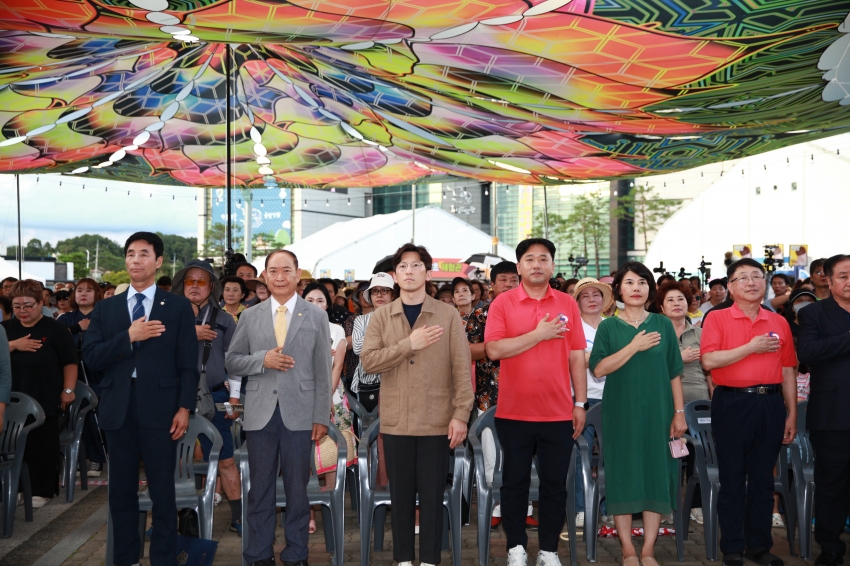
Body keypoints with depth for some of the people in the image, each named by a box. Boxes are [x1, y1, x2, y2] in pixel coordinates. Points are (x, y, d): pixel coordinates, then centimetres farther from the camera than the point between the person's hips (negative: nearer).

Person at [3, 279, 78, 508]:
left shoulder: (54, 329, -3)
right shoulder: (7, 329, 9)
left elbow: (70, 362, -3)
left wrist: (68, 390, -9)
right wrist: (13, 345, -15)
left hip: (44, 400, -4)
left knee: (43, 446, 2)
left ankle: (42, 490, 11)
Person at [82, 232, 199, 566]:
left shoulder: (178, 307, 3)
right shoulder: (105, 308, 10)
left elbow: (188, 363, 0)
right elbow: (91, 357, -1)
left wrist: (184, 407, -8)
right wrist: (129, 336, -13)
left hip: (159, 408, -3)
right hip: (118, 409, 3)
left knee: (162, 491, 3)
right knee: (121, 490, 12)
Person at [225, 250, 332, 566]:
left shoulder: (316, 316, 3)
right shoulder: (250, 317, 8)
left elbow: (322, 372, 1)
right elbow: (232, 362, 7)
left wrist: (322, 417, -3)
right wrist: (262, 360, -12)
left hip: (299, 414, -1)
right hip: (260, 414, 1)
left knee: (297, 488, 7)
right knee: (260, 488, 9)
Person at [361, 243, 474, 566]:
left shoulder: (448, 315, 1)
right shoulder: (380, 317, 6)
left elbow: (462, 368, -3)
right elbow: (368, 361, -7)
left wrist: (461, 414, -10)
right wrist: (410, 344, -15)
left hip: (436, 422, -1)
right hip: (395, 422, 2)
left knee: (432, 495, 5)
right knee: (401, 494, 10)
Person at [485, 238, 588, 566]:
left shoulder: (567, 304, 5)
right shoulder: (503, 303, -1)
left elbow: (577, 356, 5)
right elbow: (493, 350, -13)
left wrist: (580, 403, 2)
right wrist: (538, 334, -15)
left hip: (558, 412, 2)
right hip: (514, 412, -1)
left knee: (555, 484, 8)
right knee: (515, 482, 8)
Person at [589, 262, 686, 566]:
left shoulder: (663, 324, 6)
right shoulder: (608, 326, 3)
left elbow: (674, 372, 5)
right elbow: (599, 368, -10)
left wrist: (679, 412, 0)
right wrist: (634, 347, -15)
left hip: (657, 411, 1)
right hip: (621, 412, -1)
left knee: (656, 474, 2)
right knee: (623, 474, 0)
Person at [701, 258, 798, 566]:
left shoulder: (779, 322, 10)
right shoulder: (717, 318, 0)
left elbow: (788, 371, 10)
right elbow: (709, 360, -12)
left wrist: (792, 414, 7)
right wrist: (751, 347, -13)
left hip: (770, 404, 3)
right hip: (733, 403, -3)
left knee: (763, 478, 11)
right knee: (732, 479, 4)